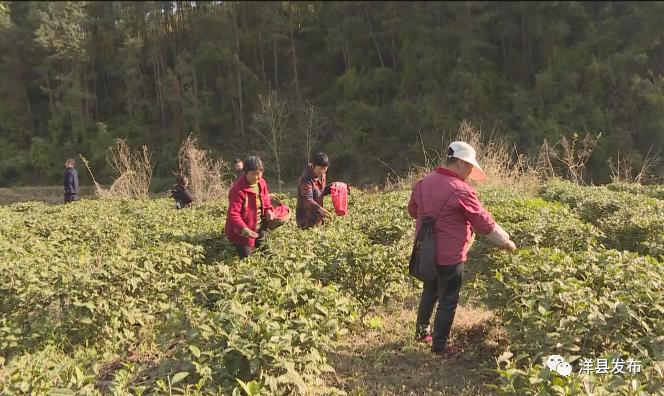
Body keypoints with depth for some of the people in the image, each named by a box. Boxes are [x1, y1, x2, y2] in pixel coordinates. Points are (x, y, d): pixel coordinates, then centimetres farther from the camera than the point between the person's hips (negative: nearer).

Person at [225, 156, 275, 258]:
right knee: (245, 256, 7)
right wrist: (243, 229, -41)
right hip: (243, 232, -6)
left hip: (260, 228, 6)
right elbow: (233, 214, -29)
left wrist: (268, 210, -7)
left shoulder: (261, 182, -5)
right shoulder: (238, 189, -29)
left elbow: (266, 198, 13)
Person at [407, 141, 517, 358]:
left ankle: (421, 331, 41)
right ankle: (440, 346, 20)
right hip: (449, 257, -7)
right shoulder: (461, 191, -21)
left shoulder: (423, 182, 0)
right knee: (448, 301, 8)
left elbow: (412, 210, 14)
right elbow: (485, 223, -14)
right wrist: (506, 241, 1)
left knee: (429, 292, 25)